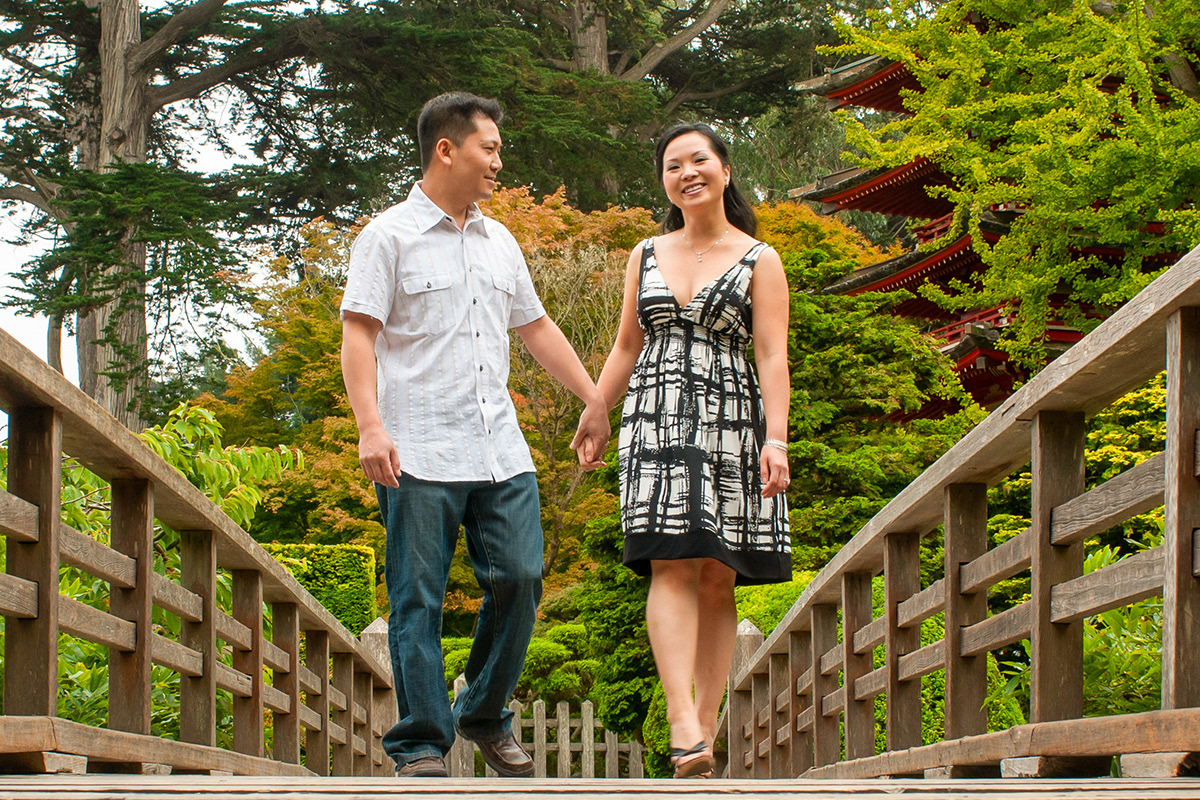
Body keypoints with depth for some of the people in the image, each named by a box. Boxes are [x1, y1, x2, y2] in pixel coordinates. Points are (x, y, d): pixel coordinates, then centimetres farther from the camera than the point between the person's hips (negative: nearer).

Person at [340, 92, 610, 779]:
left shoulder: (499, 242, 19)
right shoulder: (390, 237, -1)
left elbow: (536, 327, 26)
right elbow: (359, 335, -7)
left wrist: (595, 399, 23)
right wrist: (372, 426, -18)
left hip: (500, 450, 6)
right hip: (420, 456, -6)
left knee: (521, 578, 0)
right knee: (420, 599, -3)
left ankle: (487, 717, 19)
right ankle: (422, 747, 4)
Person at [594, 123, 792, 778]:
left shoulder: (759, 261, 6)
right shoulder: (646, 256, 15)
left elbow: (772, 357, -2)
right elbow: (626, 348, 20)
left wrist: (776, 440, -13)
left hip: (728, 422, -1)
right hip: (656, 421, 1)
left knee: (716, 576, -1)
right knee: (671, 566, -14)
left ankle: (705, 724, 5)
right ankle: (683, 724, -25)